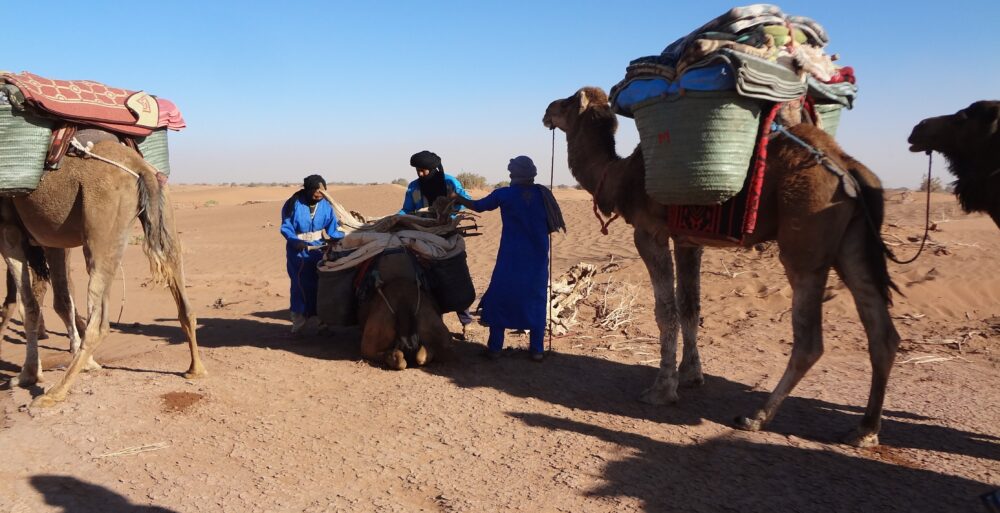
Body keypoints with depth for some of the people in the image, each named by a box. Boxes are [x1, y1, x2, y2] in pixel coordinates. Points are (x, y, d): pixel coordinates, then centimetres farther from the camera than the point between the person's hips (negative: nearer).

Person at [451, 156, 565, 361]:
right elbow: (553, 224, -2)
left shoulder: (504, 194, -6)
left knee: (499, 298, 9)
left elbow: (478, 206, 6)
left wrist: (456, 198, 22)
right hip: (537, 258, 2)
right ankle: (537, 349, 9)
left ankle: (495, 347, 10)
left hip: (511, 257, -2)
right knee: (536, 298, 9)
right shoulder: (542, 193, -3)